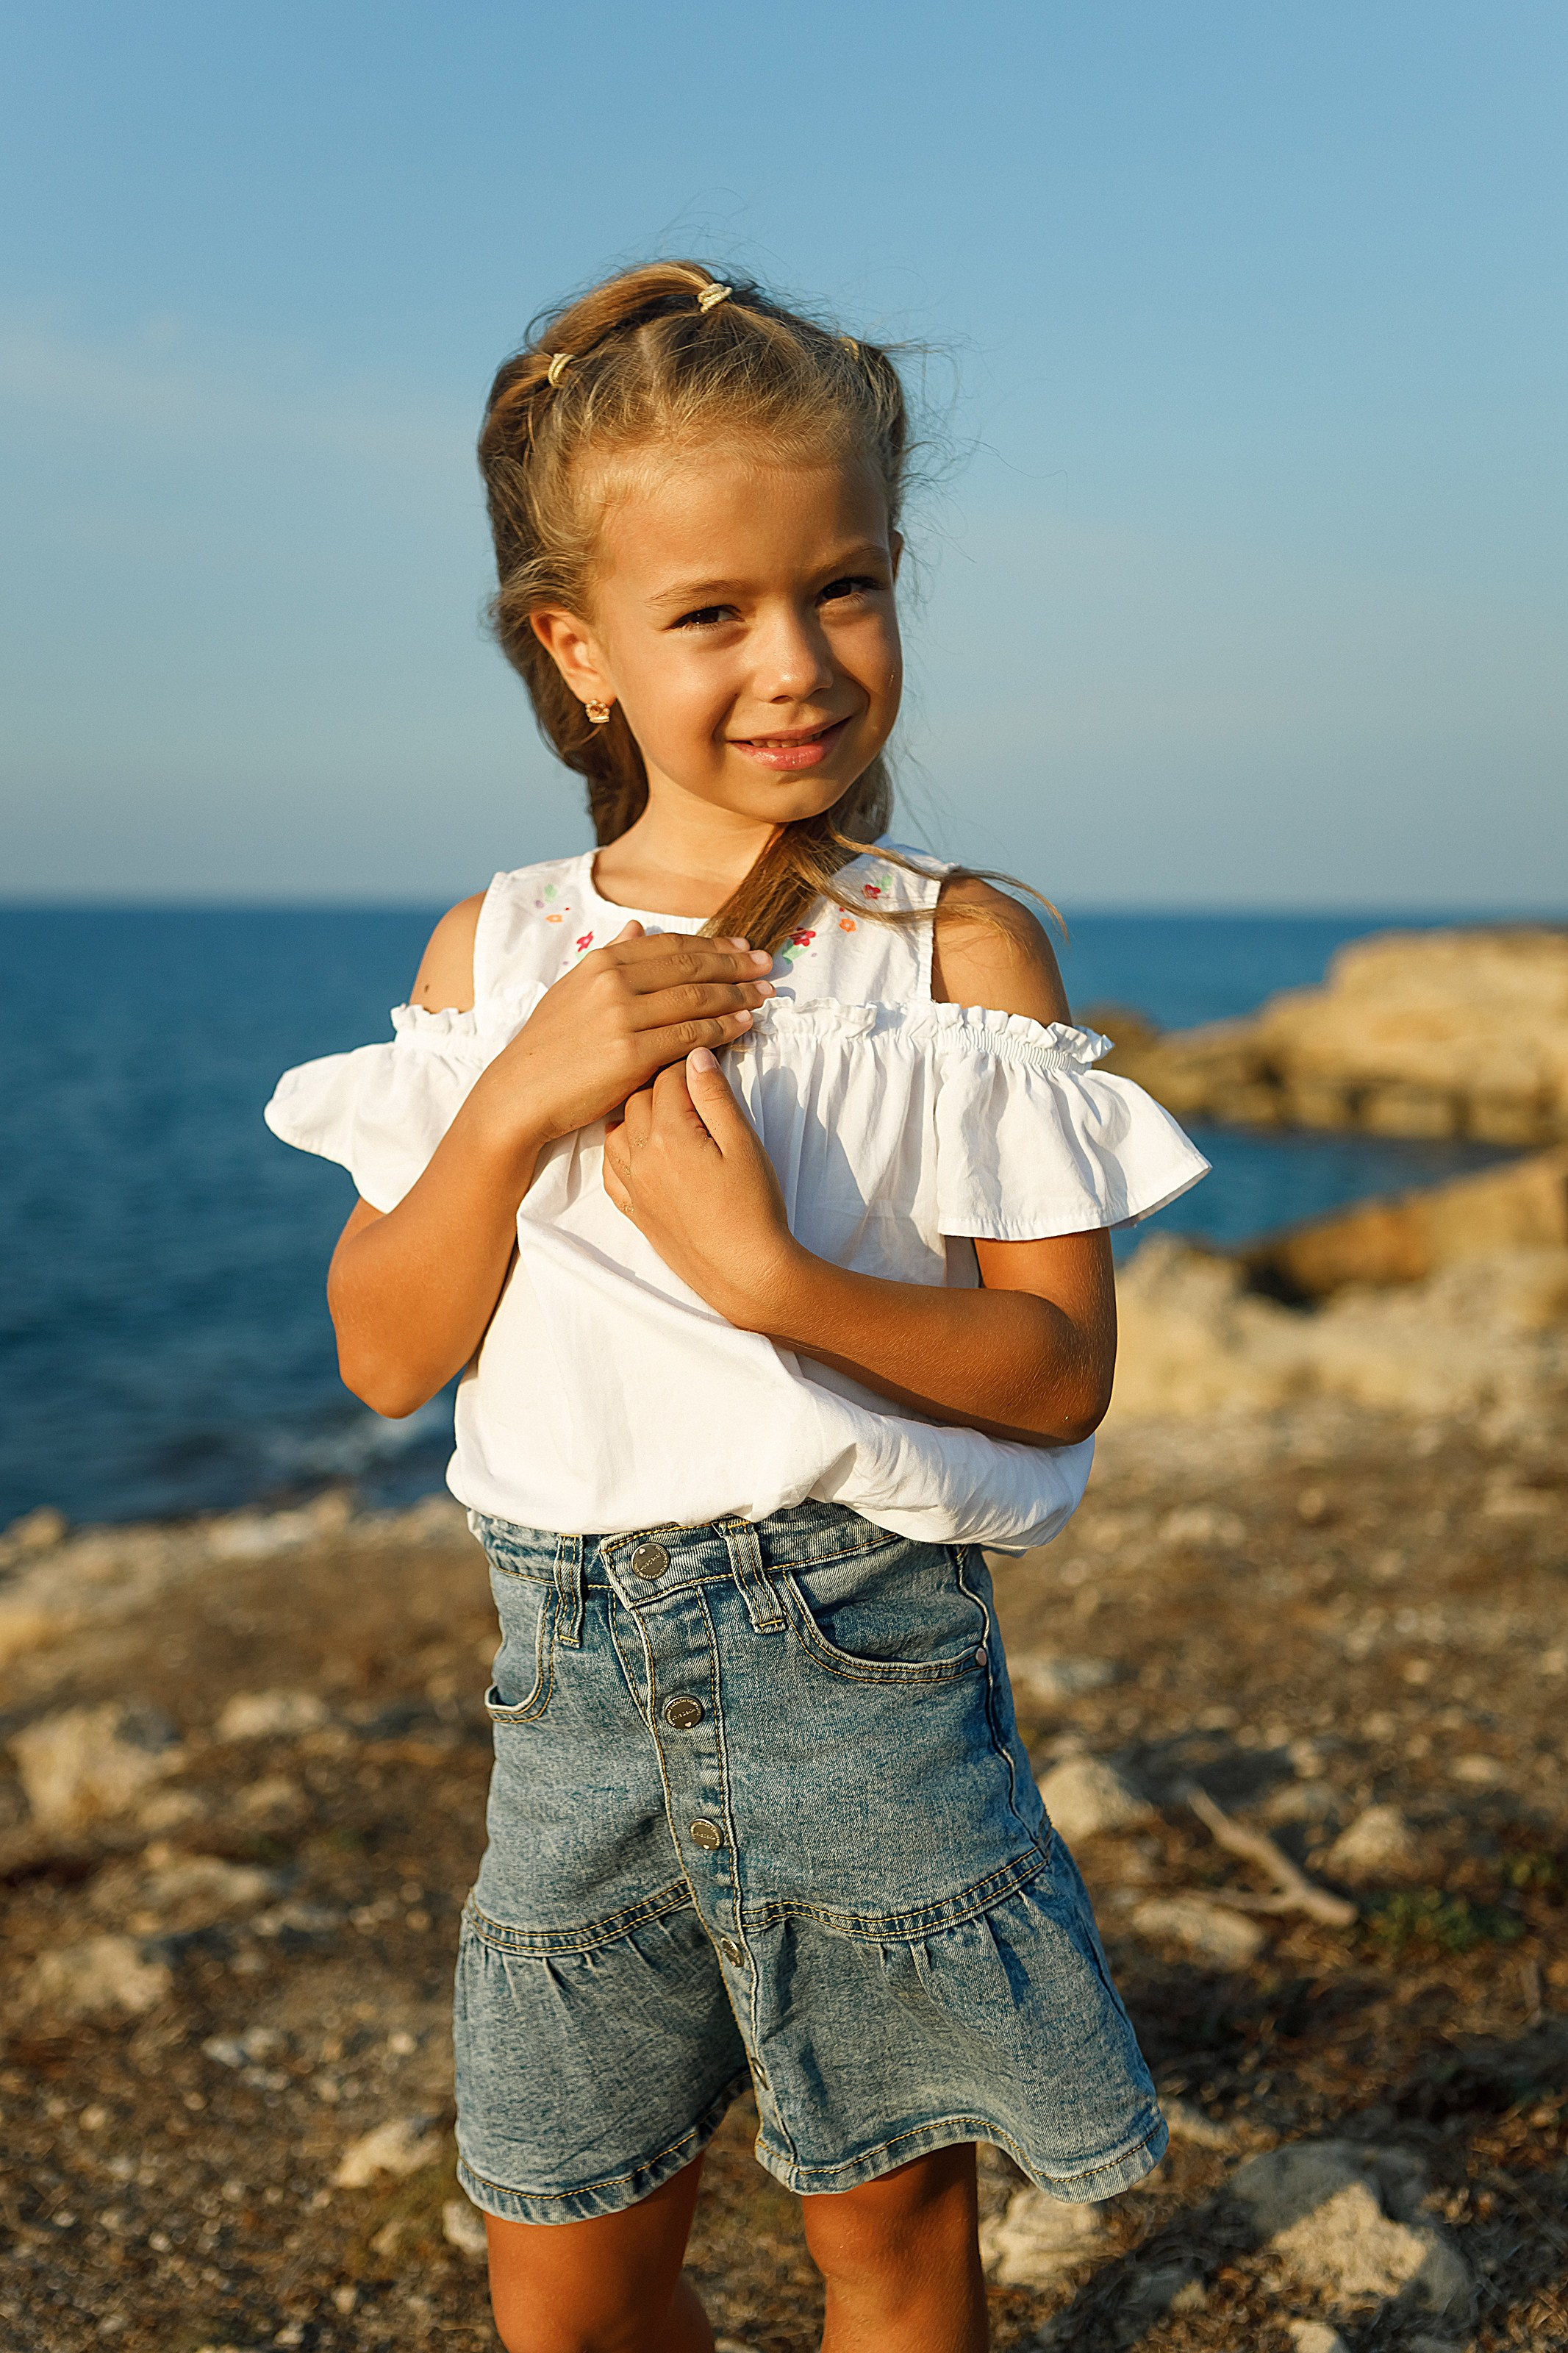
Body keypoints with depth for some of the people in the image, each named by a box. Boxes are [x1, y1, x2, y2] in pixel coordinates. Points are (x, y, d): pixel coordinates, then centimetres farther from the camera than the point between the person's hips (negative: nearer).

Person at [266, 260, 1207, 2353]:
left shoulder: (962, 956, -8)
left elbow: (1060, 1374, -9)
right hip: (575, 1667, 3)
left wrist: (773, 1274, -23)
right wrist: (514, 1102, -16)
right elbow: (388, 1360, 0)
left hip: (868, 1657, -2)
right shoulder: (495, 957, 1)